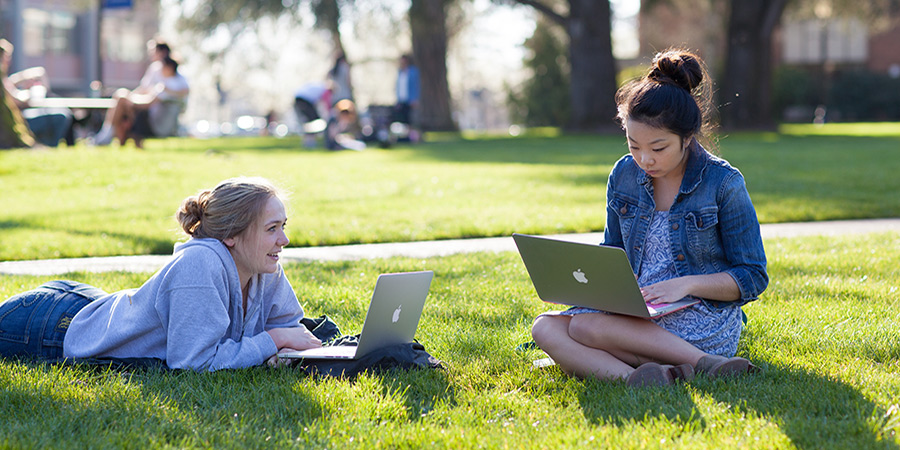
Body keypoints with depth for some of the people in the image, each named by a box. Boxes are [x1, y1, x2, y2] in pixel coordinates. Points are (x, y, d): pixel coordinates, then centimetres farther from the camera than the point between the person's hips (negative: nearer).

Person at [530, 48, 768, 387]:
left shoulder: (723, 184, -6)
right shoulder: (624, 175, 9)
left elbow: (752, 279, -4)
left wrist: (687, 284, -19)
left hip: (705, 318, -6)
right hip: (635, 313, 6)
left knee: (585, 326, -30)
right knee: (545, 328, -22)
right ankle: (631, 376, -43)